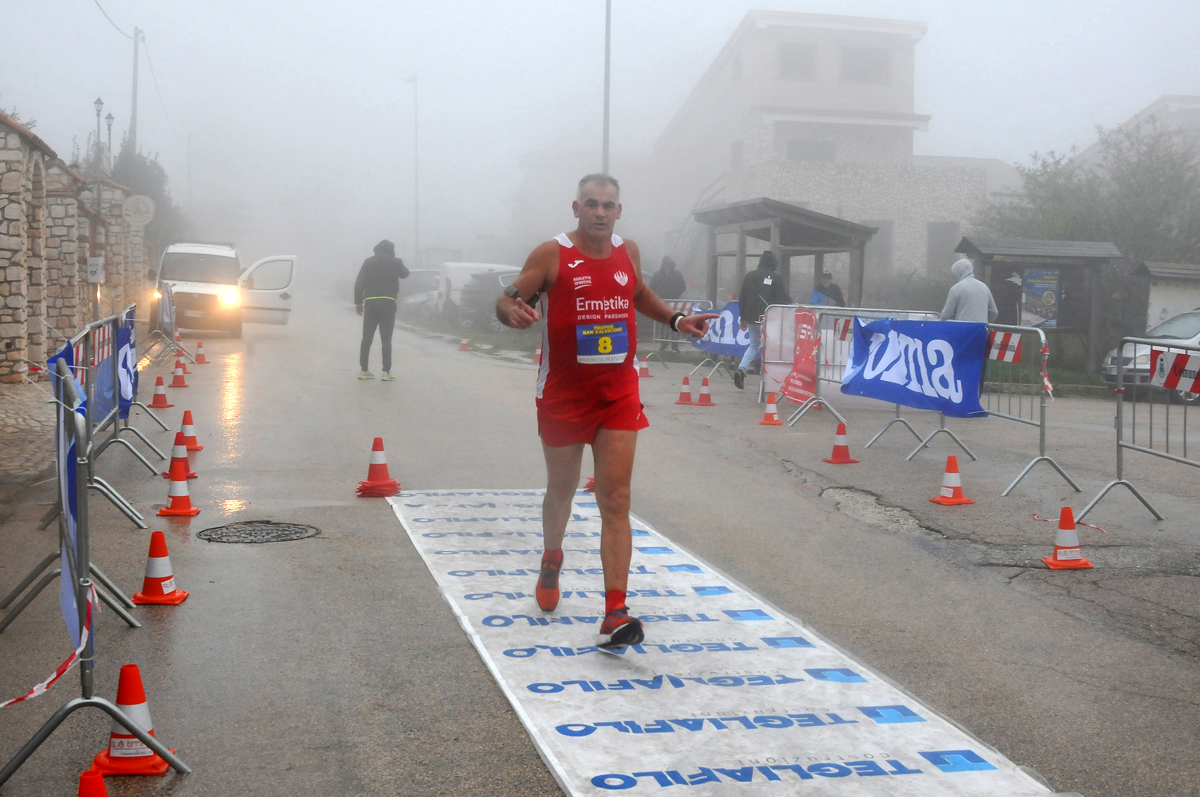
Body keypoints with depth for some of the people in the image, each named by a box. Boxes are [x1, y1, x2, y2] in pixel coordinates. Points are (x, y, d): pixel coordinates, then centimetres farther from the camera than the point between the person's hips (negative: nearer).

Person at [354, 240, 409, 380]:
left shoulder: (368, 262, 6)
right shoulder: (395, 262, 2)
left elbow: (359, 283, 1)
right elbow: (405, 274, 23)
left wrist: (358, 302, 5)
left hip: (370, 302, 2)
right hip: (388, 302, -2)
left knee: (367, 338, 9)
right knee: (386, 339, -1)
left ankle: (363, 370, 9)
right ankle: (386, 371, -8)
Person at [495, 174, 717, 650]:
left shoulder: (628, 252, 4)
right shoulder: (551, 255, -9)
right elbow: (506, 300, -8)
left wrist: (675, 320, 10)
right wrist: (514, 312, -31)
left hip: (618, 395, 2)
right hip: (563, 393, -2)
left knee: (616, 500, -7)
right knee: (562, 490, 16)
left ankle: (615, 614, -10)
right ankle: (551, 561, 48)